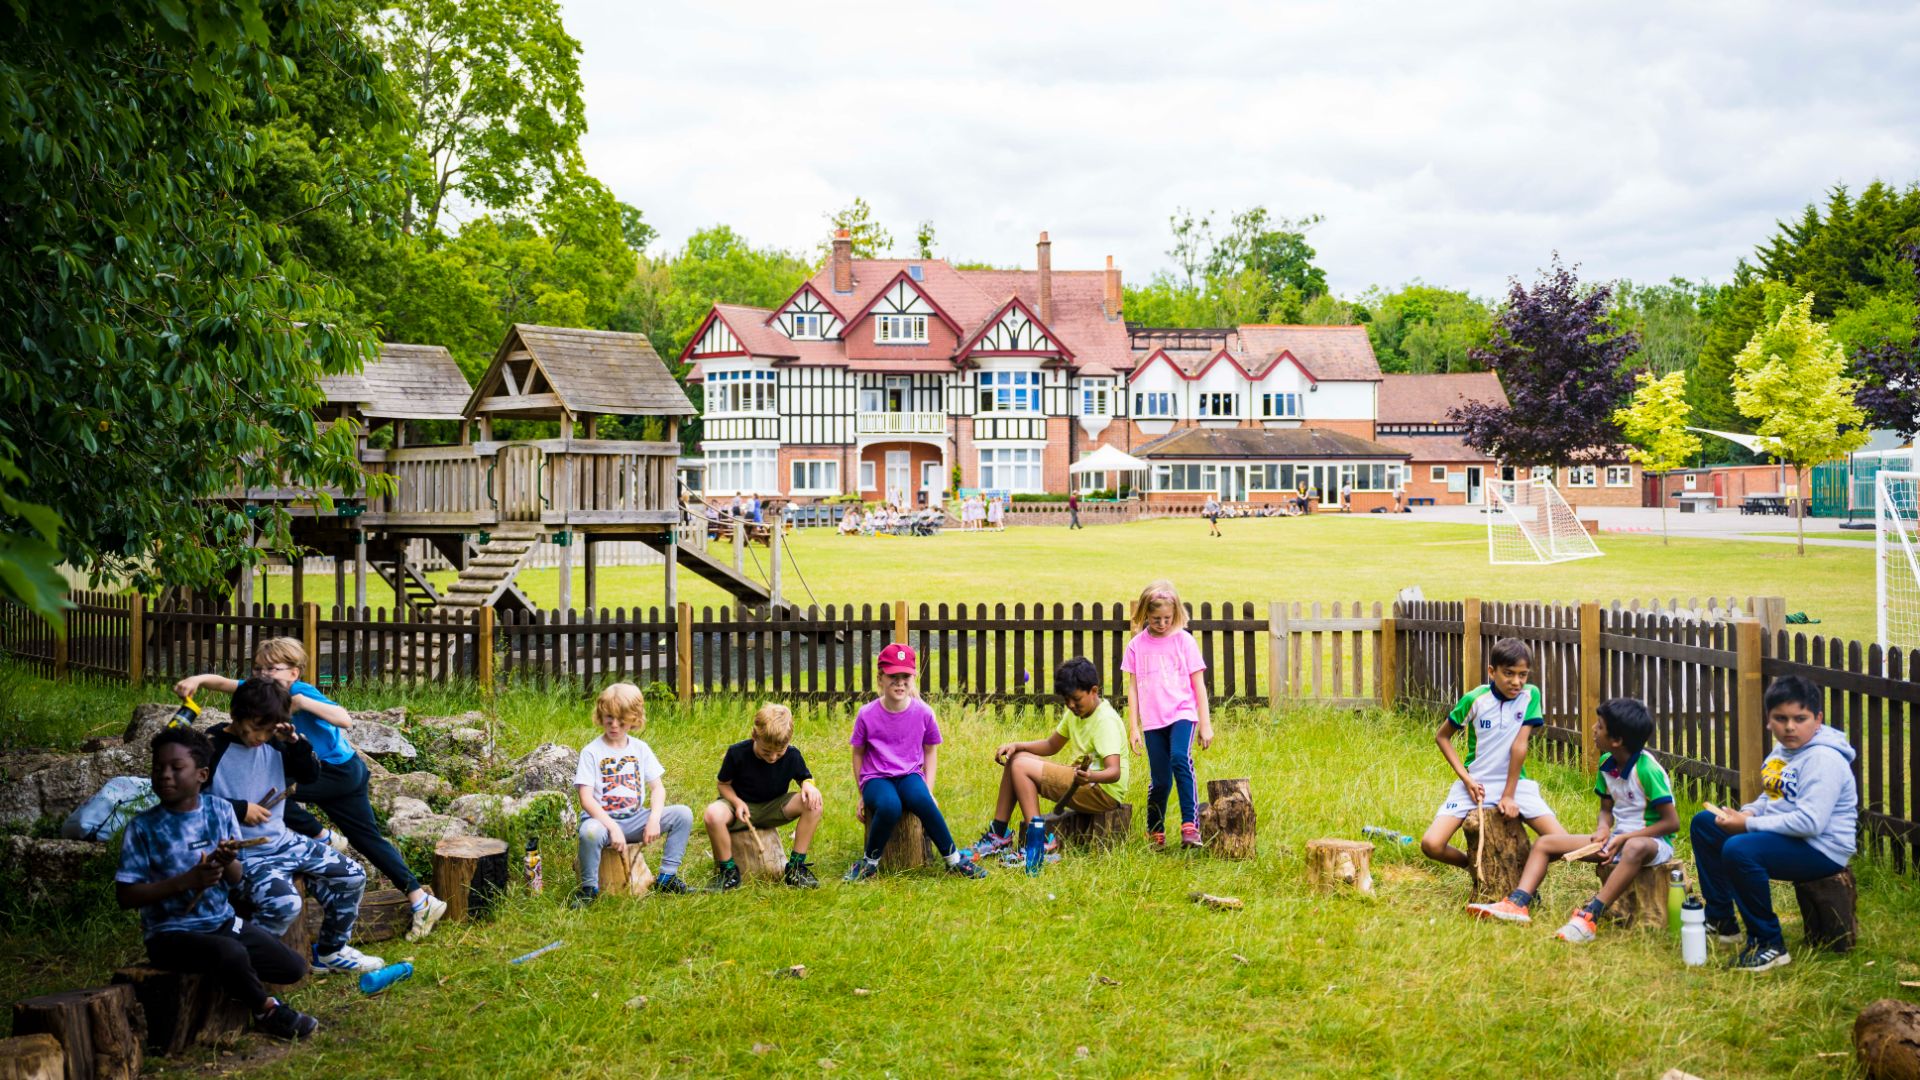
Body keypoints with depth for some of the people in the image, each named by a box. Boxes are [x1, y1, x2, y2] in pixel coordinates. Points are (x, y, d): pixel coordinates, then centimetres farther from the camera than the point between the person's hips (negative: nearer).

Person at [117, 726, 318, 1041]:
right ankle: (266, 1009, -6)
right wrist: (186, 881, -20)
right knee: (231, 953, -34)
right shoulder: (143, 827, -9)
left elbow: (236, 881, 9)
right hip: (171, 933, -5)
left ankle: (238, 981, 17)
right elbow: (125, 895, -11)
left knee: (292, 968, -9)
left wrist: (229, 862, -16)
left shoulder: (220, 811, 3)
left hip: (223, 921, 5)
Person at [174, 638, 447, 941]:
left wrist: (303, 703, -36)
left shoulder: (302, 691, -20)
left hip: (342, 771, -9)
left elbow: (345, 719, -33)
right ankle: (421, 901, 12)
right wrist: (197, 679, -26)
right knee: (370, 840, 9)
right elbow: (223, 683, -7)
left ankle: (326, 840, -3)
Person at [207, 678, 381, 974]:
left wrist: (296, 742, -9)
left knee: (352, 876, 5)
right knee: (284, 903, -32)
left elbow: (310, 776, 8)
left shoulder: (274, 743, 5)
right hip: (244, 854, -7)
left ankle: (330, 951, 23)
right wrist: (239, 809, -19)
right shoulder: (212, 747, -14)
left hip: (282, 841, 8)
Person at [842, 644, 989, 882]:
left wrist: (928, 790, 1)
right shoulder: (867, 714, -6)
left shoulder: (923, 712, -3)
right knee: (889, 806, -37)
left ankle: (954, 860, -19)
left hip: (910, 775, 1)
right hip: (876, 778, -1)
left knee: (922, 800, -35)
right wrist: (862, 795, 8)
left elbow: (931, 751, 10)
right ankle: (870, 863, -14)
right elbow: (858, 754, 7)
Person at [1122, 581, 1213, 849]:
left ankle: (1190, 825, -28)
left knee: (1180, 759, -27)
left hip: (1182, 713, -2)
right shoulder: (1137, 645, 5)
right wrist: (1133, 727, 7)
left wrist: (1205, 724, 2)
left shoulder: (1184, 641, 0)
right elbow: (1134, 688, 10)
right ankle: (1155, 833, 23)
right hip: (1153, 721, 2)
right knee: (1159, 780, 3)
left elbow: (1198, 684, 4)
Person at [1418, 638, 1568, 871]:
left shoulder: (1530, 695, -8)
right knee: (1431, 845, -20)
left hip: (1515, 782, 1)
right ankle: (1475, 866, 13)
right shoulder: (1474, 699, -11)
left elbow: (1519, 745, -13)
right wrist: (1465, 778, -10)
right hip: (1476, 784, -1)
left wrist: (1509, 794, -16)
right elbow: (1442, 737, 0)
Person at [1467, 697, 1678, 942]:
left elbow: (1672, 822, -20)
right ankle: (1517, 904, -20)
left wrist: (1624, 838, -23)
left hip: (1651, 841, -8)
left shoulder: (1647, 768, -20)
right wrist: (1603, 828, -8)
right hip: (1617, 839, 8)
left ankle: (1589, 917, -48)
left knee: (1635, 848, -46)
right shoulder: (1607, 763, 2)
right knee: (1545, 843, 0)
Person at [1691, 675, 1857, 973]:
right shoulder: (1783, 750, 10)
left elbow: (1810, 822, -30)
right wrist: (1748, 812, 0)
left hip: (1821, 850, -11)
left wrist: (1748, 824, -22)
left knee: (1738, 850, -35)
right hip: (1784, 835, 11)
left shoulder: (1823, 760, -20)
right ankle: (1721, 919, 20)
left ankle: (1769, 943, -20)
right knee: (1703, 823, 15)